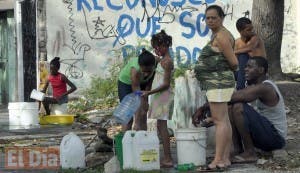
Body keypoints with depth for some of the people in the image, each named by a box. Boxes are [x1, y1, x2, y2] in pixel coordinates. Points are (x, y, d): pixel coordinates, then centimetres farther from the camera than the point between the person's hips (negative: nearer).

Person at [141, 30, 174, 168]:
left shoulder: (167, 62, -14)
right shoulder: (163, 60, 15)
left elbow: (166, 84, -19)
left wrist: (149, 92, -22)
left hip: (163, 96, -10)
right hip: (158, 97, 10)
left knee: (162, 126, -10)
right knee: (160, 127, 9)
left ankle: (168, 159, -11)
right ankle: (166, 158, 10)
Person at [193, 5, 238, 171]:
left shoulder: (221, 36, -13)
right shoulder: (217, 35, 18)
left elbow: (234, 62, -15)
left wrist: (227, 69, 4)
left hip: (218, 82, -11)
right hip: (218, 83, 11)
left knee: (219, 120, -12)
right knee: (224, 120, 9)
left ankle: (218, 161, -14)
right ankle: (225, 159, 11)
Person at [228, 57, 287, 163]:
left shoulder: (264, 88, -21)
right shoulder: (254, 87, 10)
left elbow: (232, 98, -27)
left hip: (275, 137, -10)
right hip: (266, 135, 10)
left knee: (238, 107, -24)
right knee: (229, 109, 6)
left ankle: (250, 153, -16)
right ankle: (238, 150, 0)